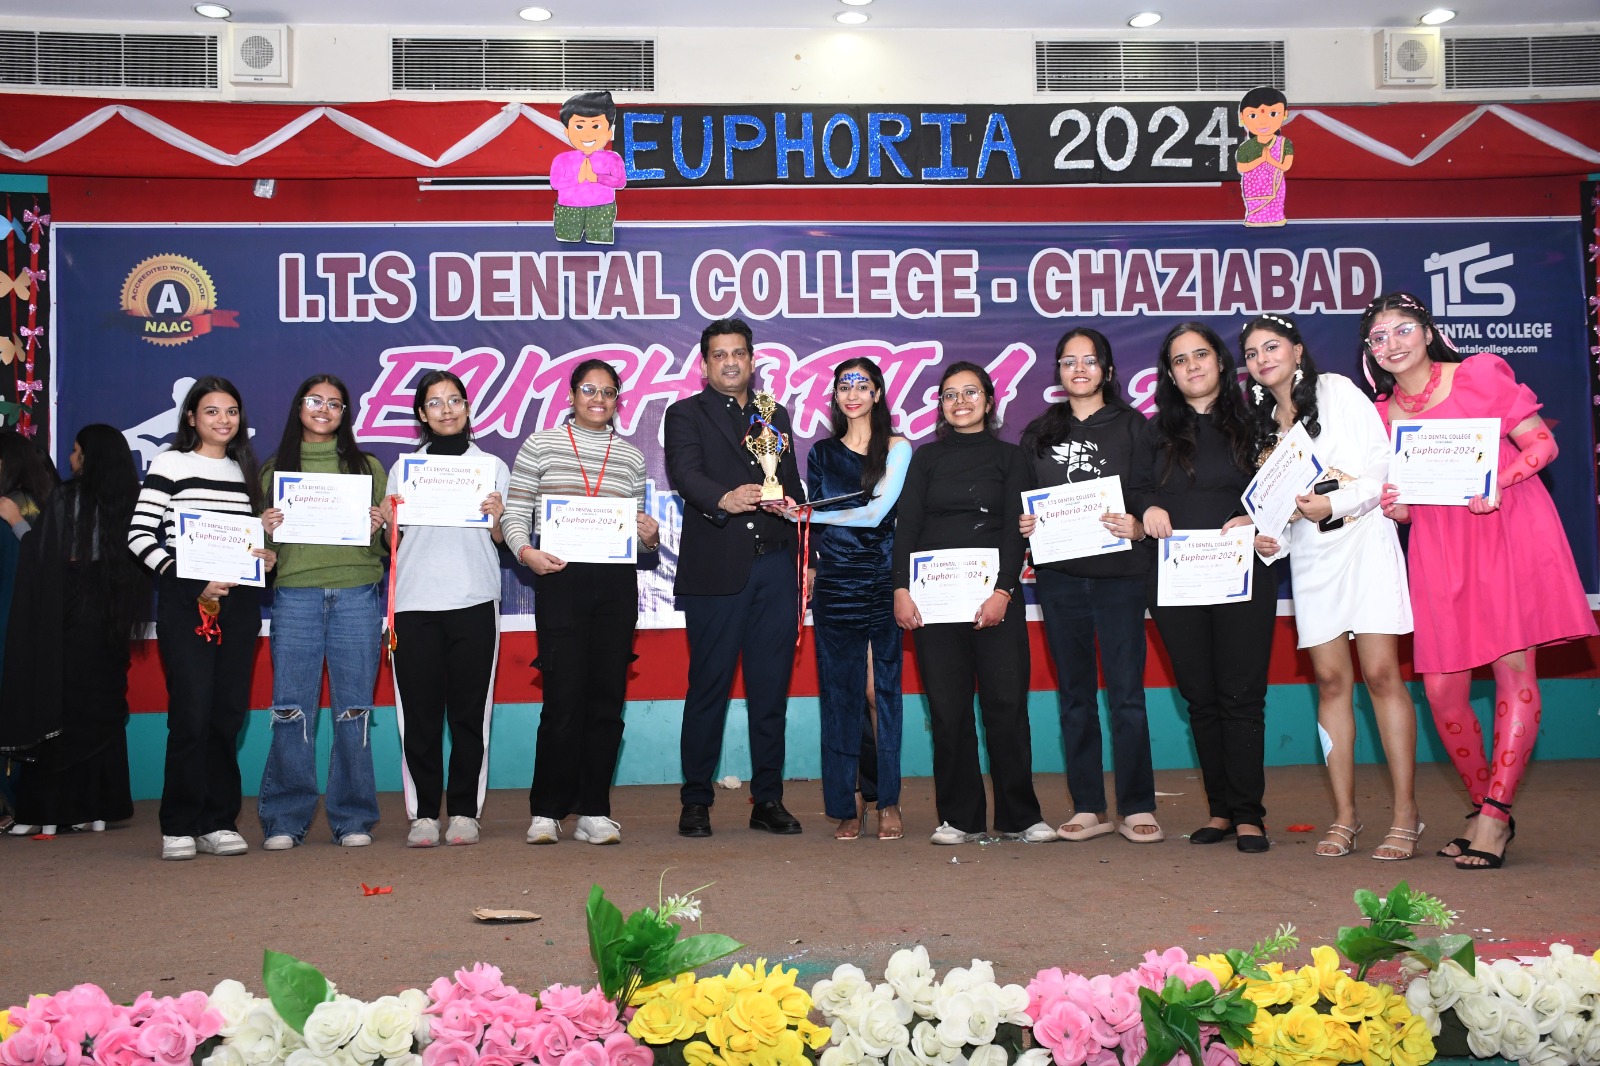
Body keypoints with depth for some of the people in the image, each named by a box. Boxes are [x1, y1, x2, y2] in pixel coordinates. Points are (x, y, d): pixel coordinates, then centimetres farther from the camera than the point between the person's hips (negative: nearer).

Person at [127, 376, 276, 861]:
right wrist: (190, 580, -15)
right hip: (185, 602, -4)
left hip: (239, 602, 5)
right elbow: (139, 534, -5)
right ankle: (179, 826, 1)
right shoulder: (170, 464, 2)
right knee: (191, 712, -9)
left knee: (228, 713, 4)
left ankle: (218, 822, 11)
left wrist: (268, 556, 1)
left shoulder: (245, 471, 17)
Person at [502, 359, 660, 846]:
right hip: (560, 579, -3)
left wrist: (649, 538, -4)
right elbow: (514, 513, 5)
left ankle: (593, 811, 12)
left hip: (616, 582, 3)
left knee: (608, 697, 3)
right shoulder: (540, 445, 7)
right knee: (564, 697, -7)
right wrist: (525, 552, -13)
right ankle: (547, 810, 7)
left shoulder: (631, 457, 14)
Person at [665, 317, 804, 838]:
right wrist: (724, 499, -33)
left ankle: (768, 799, 14)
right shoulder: (685, 415, 6)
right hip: (717, 570, -4)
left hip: (775, 566, 4)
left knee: (771, 687, 6)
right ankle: (696, 802, 8)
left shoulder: (775, 415, 20)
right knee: (709, 687, -1)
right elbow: (685, 473, -13)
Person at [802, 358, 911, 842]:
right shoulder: (822, 452, 13)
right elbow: (814, 521, 16)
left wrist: (804, 513, -10)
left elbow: (875, 511, -9)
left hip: (883, 579, -2)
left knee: (882, 688, -3)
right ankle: (848, 805, 8)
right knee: (839, 690, 1)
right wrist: (807, 567, 5)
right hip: (834, 580, 2)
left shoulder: (897, 448, 3)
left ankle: (887, 802, 6)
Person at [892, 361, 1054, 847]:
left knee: (1007, 704, -4)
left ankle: (1019, 816, 5)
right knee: (948, 709, 0)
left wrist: (1003, 591, -12)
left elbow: (1015, 529, 1)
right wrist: (901, 589, -6)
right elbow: (906, 525, 7)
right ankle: (960, 818, 7)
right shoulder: (927, 458, 15)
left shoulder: (1009, 457, 10)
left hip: (996, 592, -1)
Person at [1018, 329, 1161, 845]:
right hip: (1059, 576, 3)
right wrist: (1023, 525, -4)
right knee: (1075, 694, 6)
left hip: (1120, 574, -3)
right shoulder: (1038, 433, 13)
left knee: (1126, 692, -4)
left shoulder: (1131, 426, 5)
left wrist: (1138, 527, -18)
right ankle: (1087, 809, 12)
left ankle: (1137, 808, 5)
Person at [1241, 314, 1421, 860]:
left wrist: (1335, 503, -19)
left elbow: (1384, 463, -5)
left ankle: (1405, 814, -7)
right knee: (1330, 680, 1)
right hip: (1308, 555, 5)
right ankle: (1344, 815, 3)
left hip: (1363, 540, -5)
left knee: (1380, 673, -10)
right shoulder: (1262, 421, 18)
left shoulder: (1337, 391, 2)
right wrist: (1269, 538, -1)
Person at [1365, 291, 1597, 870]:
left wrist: (1499, 482, -18)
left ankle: (1495, 812, -3)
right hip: (1438, 549, 4)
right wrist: (1395, 508, -6)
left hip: (1509, 532, -3)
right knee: (1441, 688, -2)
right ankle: (1483, 806, 16)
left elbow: (1542, 443, -1)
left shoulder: (1481, 375, 1)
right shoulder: (1383, 414, 11)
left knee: (1514, 668, -8)